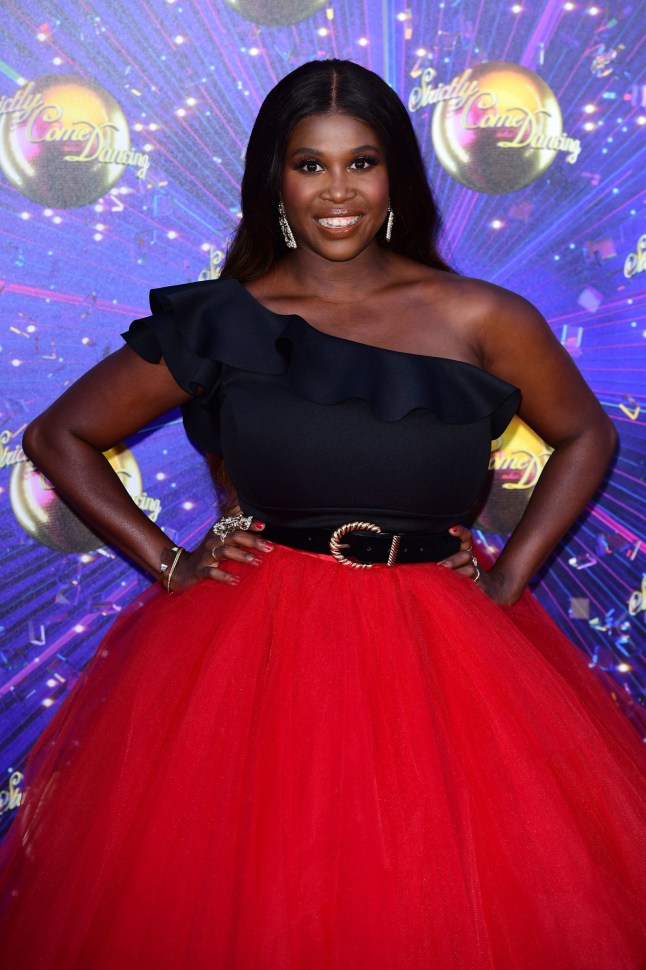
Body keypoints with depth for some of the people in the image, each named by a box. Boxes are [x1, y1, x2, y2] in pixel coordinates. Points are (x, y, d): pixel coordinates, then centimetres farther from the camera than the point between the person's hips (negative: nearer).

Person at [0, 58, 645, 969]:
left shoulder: (479, 320, 1)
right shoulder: (219, 322, 1)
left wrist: (511, 576, 6)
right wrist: (167, 563, 3)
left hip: (438, 650, 1)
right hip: (253, 642, 0)